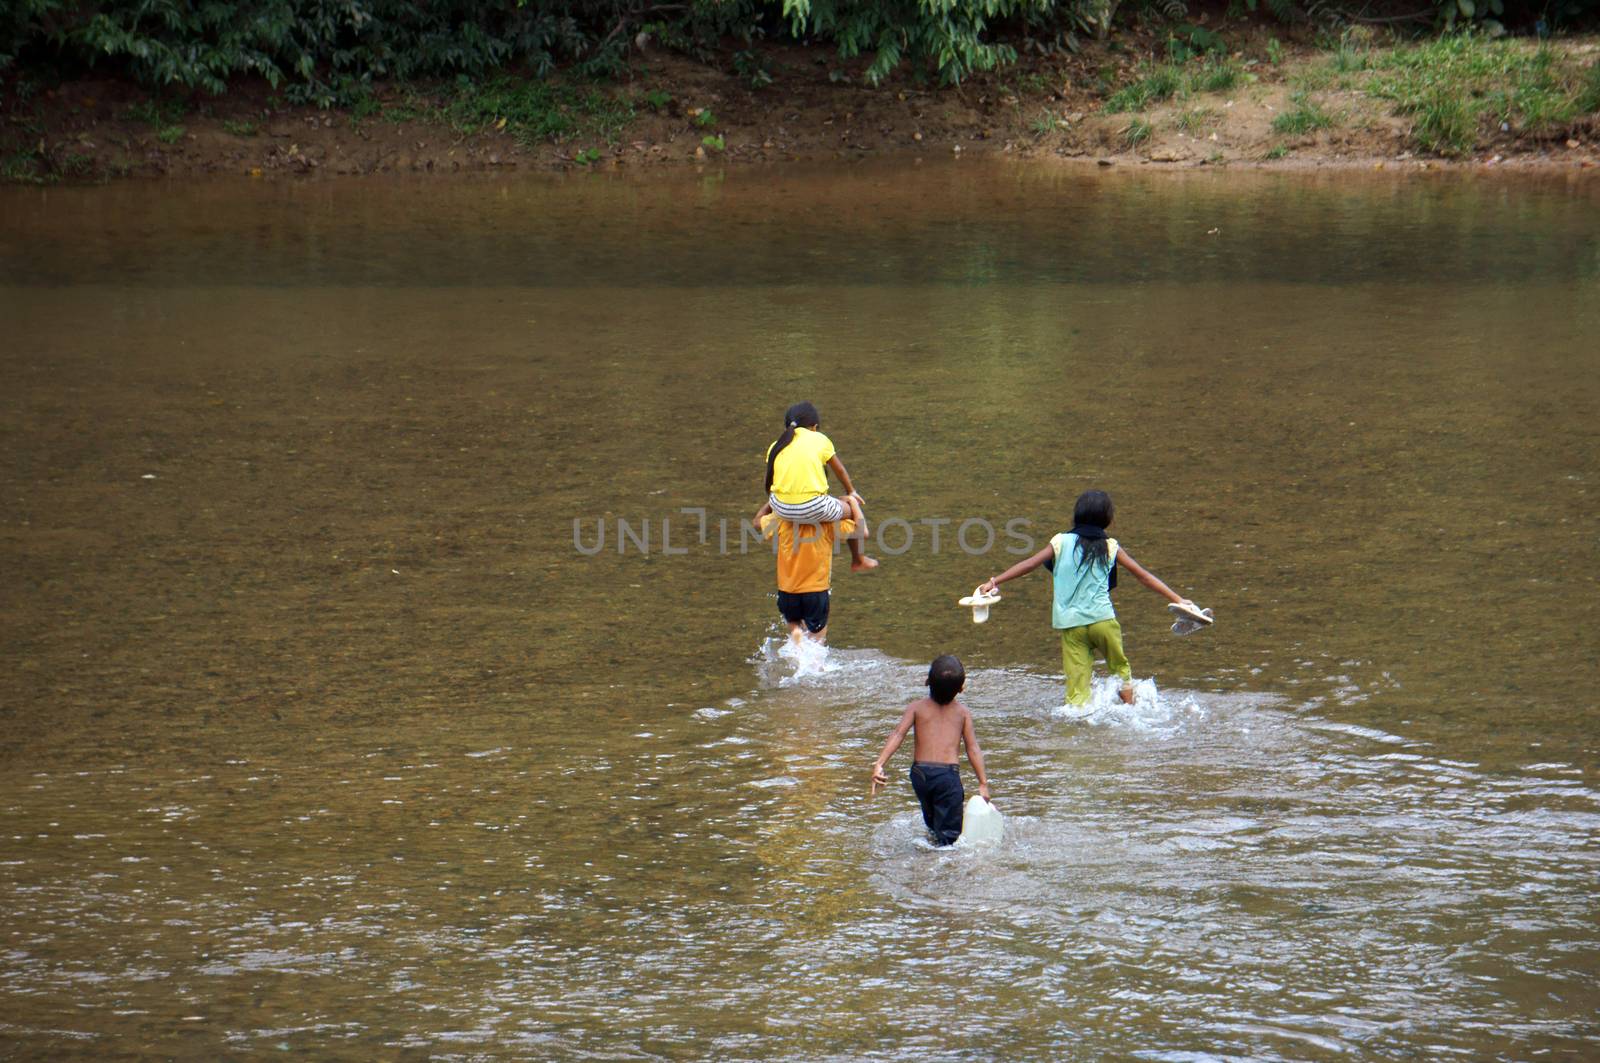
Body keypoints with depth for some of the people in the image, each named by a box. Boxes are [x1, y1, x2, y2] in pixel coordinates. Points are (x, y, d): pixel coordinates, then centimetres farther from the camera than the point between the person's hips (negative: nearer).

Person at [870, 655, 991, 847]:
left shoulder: (916, 707, 7)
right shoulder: (962, 712, 6)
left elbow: (898, 735, -6)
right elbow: (973, 749, 2)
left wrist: (879, 764, -14)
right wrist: (983, 783, 5)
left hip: (920, 772, 2)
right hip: (948, 773, -2)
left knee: (933, 824, 26)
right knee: (948, 834, -6)